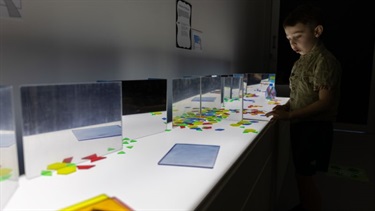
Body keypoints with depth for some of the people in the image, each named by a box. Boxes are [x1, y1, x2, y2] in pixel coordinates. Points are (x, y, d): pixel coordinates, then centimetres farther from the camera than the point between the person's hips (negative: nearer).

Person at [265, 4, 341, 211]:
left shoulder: (324, 60, -18)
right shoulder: (302, 59, 8)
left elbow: (325, 102, -22)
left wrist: (289, 115, -25)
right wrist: (287, 105, 1)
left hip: (315, 127, -8)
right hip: (300, 124, 8)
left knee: (305, 176, 1)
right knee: (301, 173, 20)